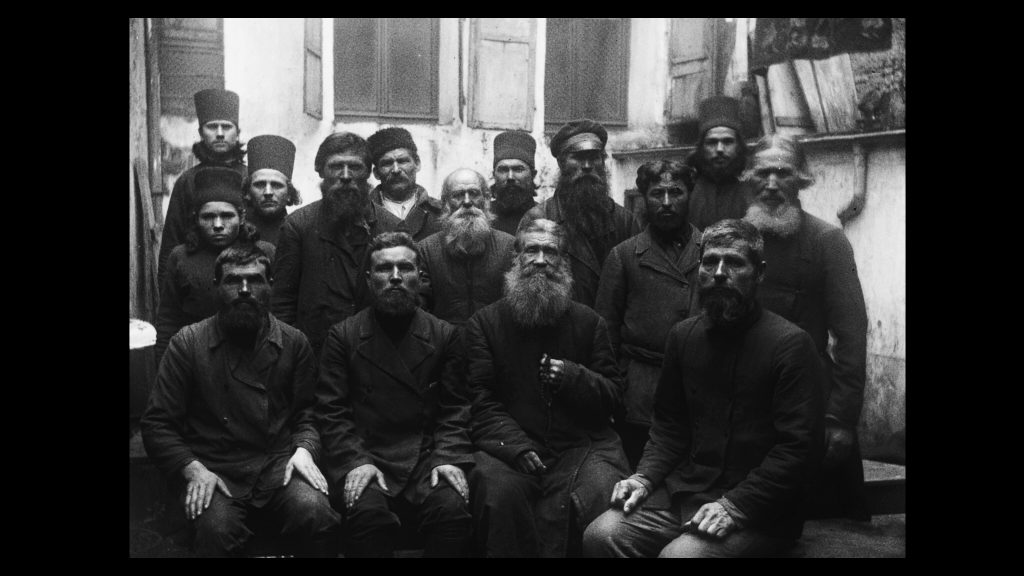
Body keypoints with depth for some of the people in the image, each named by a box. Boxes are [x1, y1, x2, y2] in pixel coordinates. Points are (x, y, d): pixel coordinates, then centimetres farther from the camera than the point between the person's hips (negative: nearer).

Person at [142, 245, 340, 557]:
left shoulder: (294, 343, 9)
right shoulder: (187, 343, 3)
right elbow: (157, 423, 4)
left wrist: (304, 449, -9)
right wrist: (193, 469, -11)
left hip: (279, 465, 2)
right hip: (214, 470, -1)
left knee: (315, 513, -29)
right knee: (216, 528, -34)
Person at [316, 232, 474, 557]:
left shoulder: (444, 335, 12)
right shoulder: (343, 335, 8)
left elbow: (455, 409, 8)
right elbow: (333, 411, 2)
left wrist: (448, 457, -9)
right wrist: (355, 461, -13)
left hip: (425, 457, 1)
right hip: (363, 457, -1)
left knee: (452, 509, -29)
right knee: (370, 515, -32)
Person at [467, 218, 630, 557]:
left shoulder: (589, 322, 14)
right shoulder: (485, 323, 9)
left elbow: (614, 395, 13)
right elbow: (482, 402, 0)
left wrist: (574, 377, -8)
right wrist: (519, 447, -16)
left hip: (582, 444, 2)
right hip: (510, 447, -1)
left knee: (605, 492, -28)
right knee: (498, 489, -33)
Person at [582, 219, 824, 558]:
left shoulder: (790, 344, -9)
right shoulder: (683, 335, 10)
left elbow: (799, 447, -14)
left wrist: (734, 506, -20)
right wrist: (645, 476, 0)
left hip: (756, 507, -5)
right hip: (682, 490, 5)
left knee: (679, 553, -30)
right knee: (601, 536, -15)